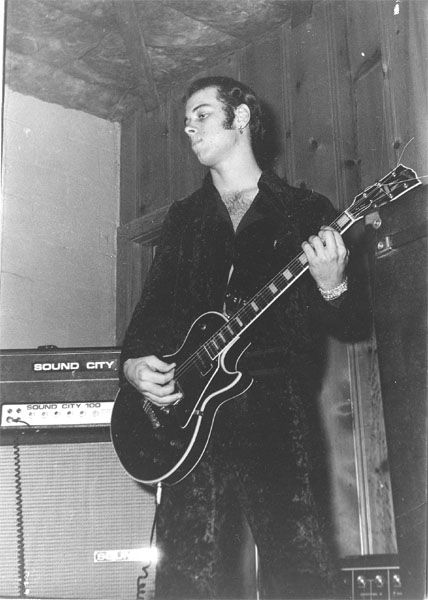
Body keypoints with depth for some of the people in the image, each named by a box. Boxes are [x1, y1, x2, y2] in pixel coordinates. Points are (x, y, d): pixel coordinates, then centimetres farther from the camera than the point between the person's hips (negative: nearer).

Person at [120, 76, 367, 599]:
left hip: (280, 408, -2)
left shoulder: (307, 212, 9)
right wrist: (134, 361, 1)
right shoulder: (183, 218, 20)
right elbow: (152, 305, 19)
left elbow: (347, 326, 7)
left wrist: (332, 287, -15)